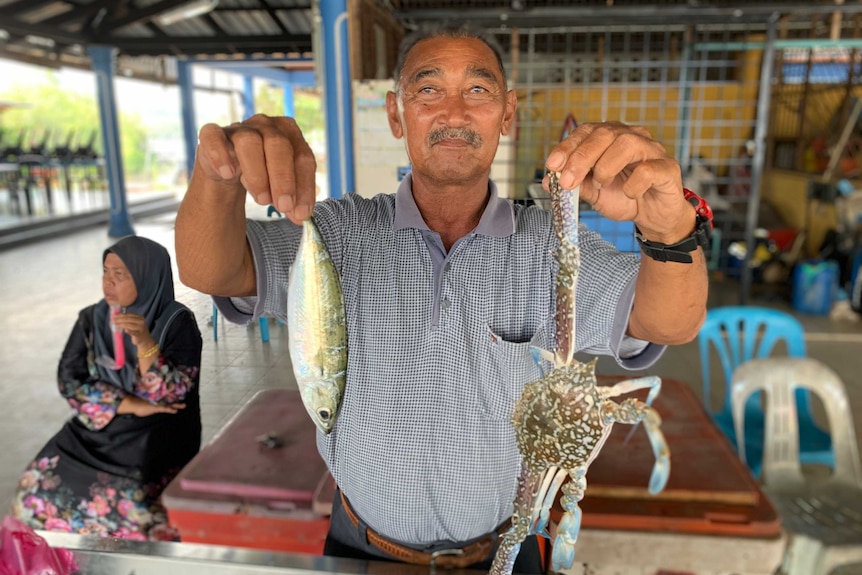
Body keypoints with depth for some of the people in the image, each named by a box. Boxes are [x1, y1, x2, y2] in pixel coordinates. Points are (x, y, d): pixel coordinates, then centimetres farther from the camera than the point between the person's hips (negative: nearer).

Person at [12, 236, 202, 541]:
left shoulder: (177, 322, -10)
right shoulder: (91, 319, 4)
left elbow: (168, 395, -16)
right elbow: (70, 380, -2)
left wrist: (145, 342, -31)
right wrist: (132, 405, -13)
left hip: (157, 435, -4)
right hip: (98, 427, 5)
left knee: (119, 501, -28)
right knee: (38, 492, -15)